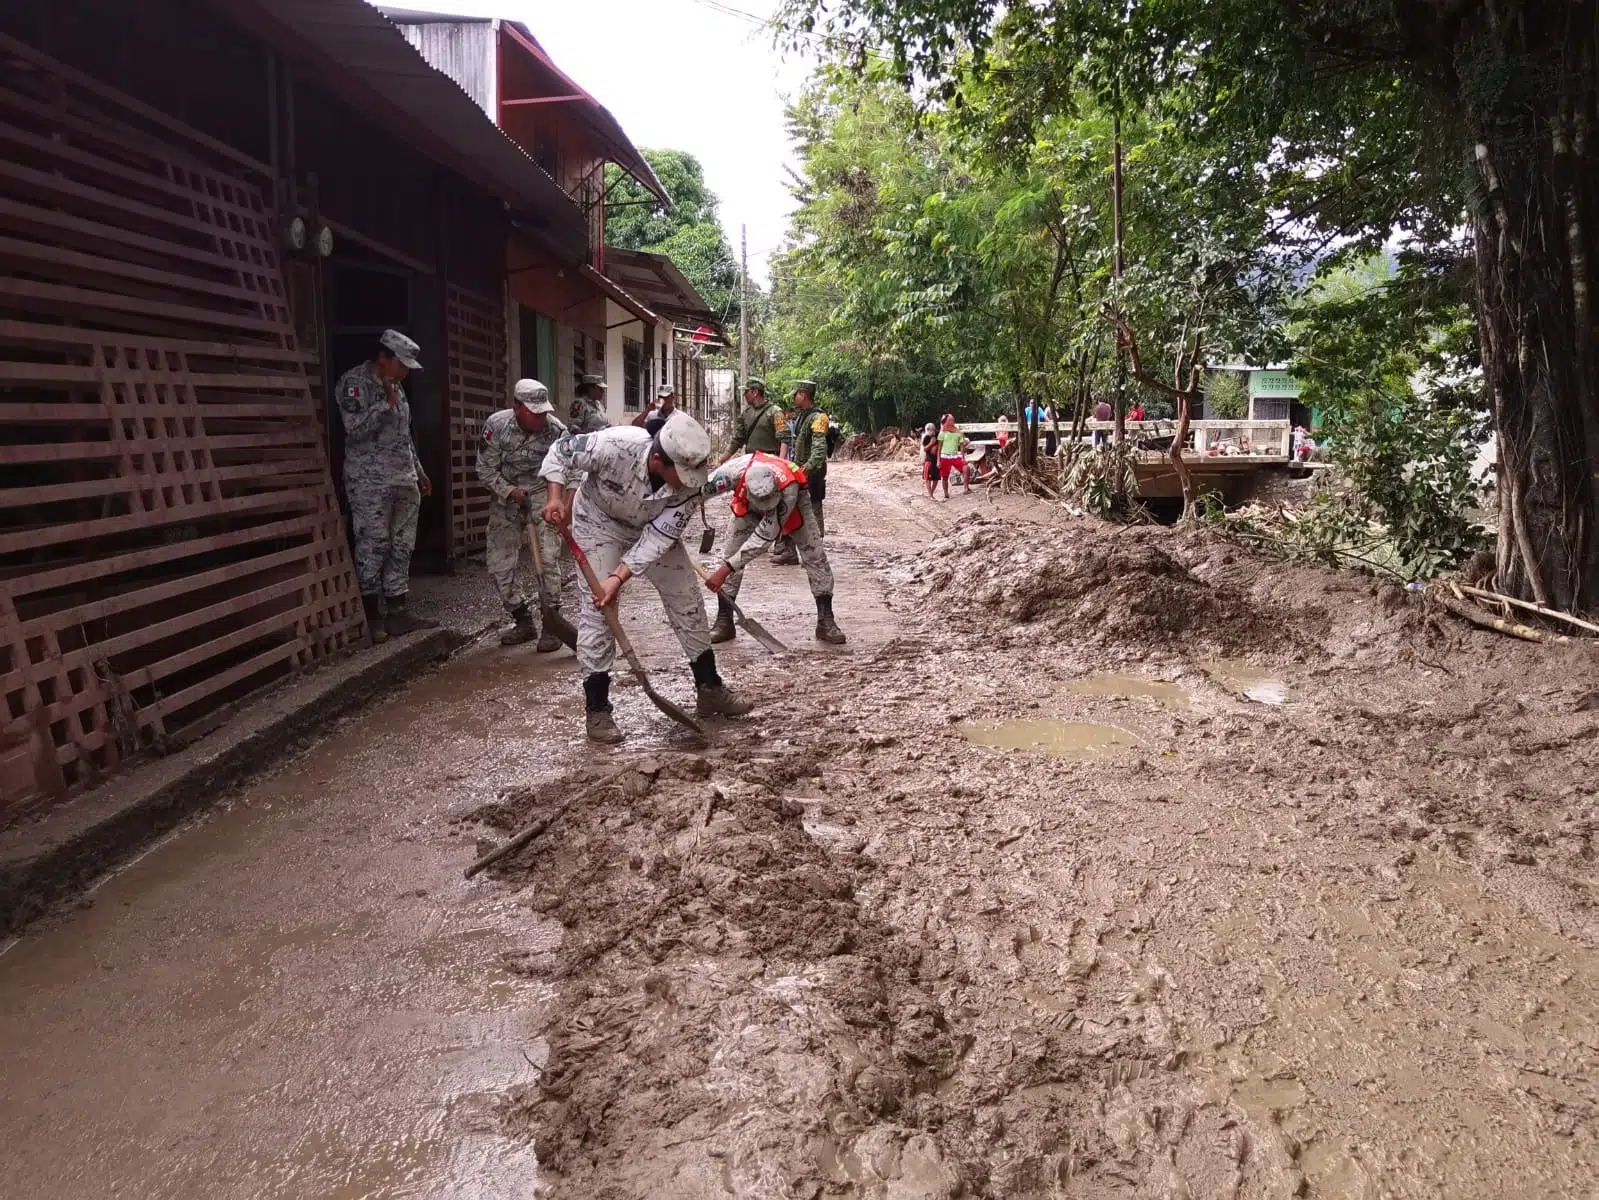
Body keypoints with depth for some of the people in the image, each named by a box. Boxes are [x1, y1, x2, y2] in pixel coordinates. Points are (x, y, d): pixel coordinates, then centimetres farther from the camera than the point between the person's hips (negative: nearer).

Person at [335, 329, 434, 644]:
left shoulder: (396, 387, 16)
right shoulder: (354, 382, -7)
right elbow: (355, 428, -19)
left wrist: (419, 471, 25)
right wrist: (387, 402, -16)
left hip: (405, 482, 8)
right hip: (371, 482, -8)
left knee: (402, 547, 7)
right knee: (373, 547, -5)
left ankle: (396, 612, 13)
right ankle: (371, 616, 1)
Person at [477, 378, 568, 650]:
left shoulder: (556, 430, -18)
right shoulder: (496, 425, -14)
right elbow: (485, 469, -6)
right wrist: (508, 491, -19)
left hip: (543, 495, -2)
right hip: (506, 496, 2)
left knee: (548, 558, -15)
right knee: (498, 564, 2)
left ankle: (551, 625, -2)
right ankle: (523, 622, 19)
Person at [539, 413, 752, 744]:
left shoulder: (689, 483, -29)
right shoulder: (616, 445, -39)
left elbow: (658, 538, -28)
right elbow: (560, 452, -23)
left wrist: (619, 577, -38)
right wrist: (555, 498, -35)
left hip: (651, 528, 4)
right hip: (599, 522, -3)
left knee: (687, 598, 3)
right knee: (598, 608, -13)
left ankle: (709, 690, 18)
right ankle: (597, 710, -3)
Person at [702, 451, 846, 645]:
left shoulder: (788, 489, -45)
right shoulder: (736, 471, -43)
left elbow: (764, 536, -44)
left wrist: (726, 569, -45)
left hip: (792, 505, -2)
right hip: (749, 506, 2)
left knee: (815, 556, -9)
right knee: (730, 554, -8)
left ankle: (826, 622, 1)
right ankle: (724, 622, 3)